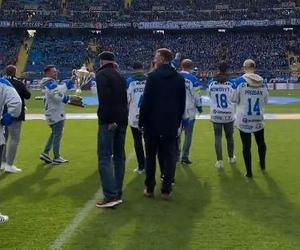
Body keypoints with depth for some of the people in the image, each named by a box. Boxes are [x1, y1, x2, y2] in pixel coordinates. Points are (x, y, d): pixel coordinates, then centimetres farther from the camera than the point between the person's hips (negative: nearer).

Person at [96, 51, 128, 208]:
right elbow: (124, 99, 16)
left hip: (109, 121, -8)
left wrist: (109, 120, -21)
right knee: (119, 156, 11)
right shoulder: (120, 76, 20)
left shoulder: (101, 75, -5)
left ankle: (110, 196, -14)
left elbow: (105, 98, -19)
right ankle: (118, 194, 15)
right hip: (122, 120, 8)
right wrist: (122, 117, 12)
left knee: (105, 157, -8)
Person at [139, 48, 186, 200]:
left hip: (153, 124, -3)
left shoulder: (153, 76, -9)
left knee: (150, 156, 9)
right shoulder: (179, 78, 6)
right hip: (171, 125, 3)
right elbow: (182, 103, 8)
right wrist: (177, 122, 15)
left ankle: (149, 188, 14)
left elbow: (146, 101, -12)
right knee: (169, 157, 5)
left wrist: (141, 121, -4)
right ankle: (166, 190, 6)